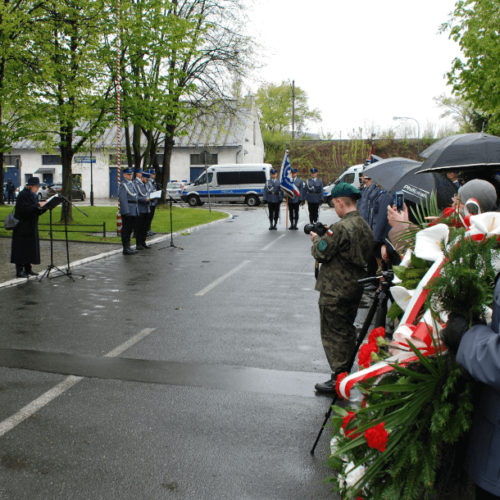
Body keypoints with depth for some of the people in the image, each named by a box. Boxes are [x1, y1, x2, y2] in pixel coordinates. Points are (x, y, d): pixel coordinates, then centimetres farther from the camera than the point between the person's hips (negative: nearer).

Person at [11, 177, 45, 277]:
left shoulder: (32, 195, 15)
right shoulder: (23, 195, -13)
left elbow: (35, 211, 16)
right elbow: (25, 209, -24)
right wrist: (38, 205, -25)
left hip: (31, 227, 9)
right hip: (23, 227, -9)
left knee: (30, 248, 11)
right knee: (22, 247, -6)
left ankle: (28, 269, 18)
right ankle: (19, 271, -2)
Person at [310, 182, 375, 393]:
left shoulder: (340, 228, -22)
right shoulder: (365, 227, 7)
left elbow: (321, 253, -19)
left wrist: (316, 239, 1)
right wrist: (327, 236, 9)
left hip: (335, 291, -9)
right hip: (355, 287, 9)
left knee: (333, 333, 1)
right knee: (347, 330, 21)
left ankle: (339, 378, 5)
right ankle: (347, 372, 33)